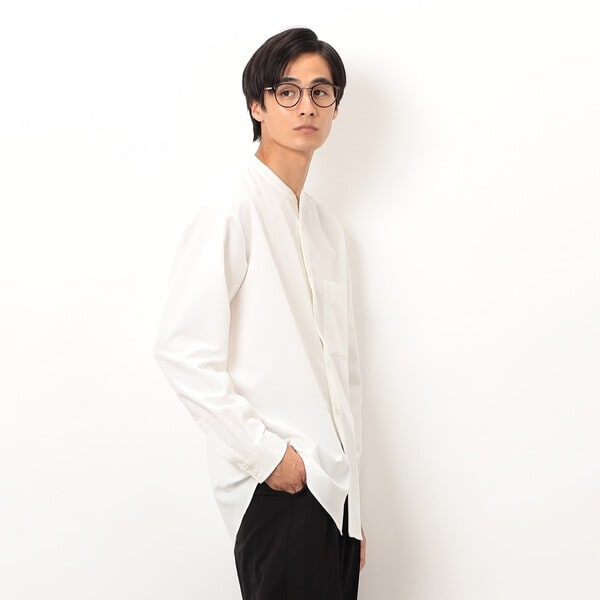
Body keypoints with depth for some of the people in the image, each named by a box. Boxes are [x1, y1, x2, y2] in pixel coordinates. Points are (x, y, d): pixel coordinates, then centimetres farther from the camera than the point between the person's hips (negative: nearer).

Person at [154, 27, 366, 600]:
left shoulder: (327, 228, 15)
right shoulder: (234, 209, -8)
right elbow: (183, 350, -15)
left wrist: (353, 505, 15)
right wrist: (266, 454, -15)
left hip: (336, 487, 7)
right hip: (278, 487, -7)